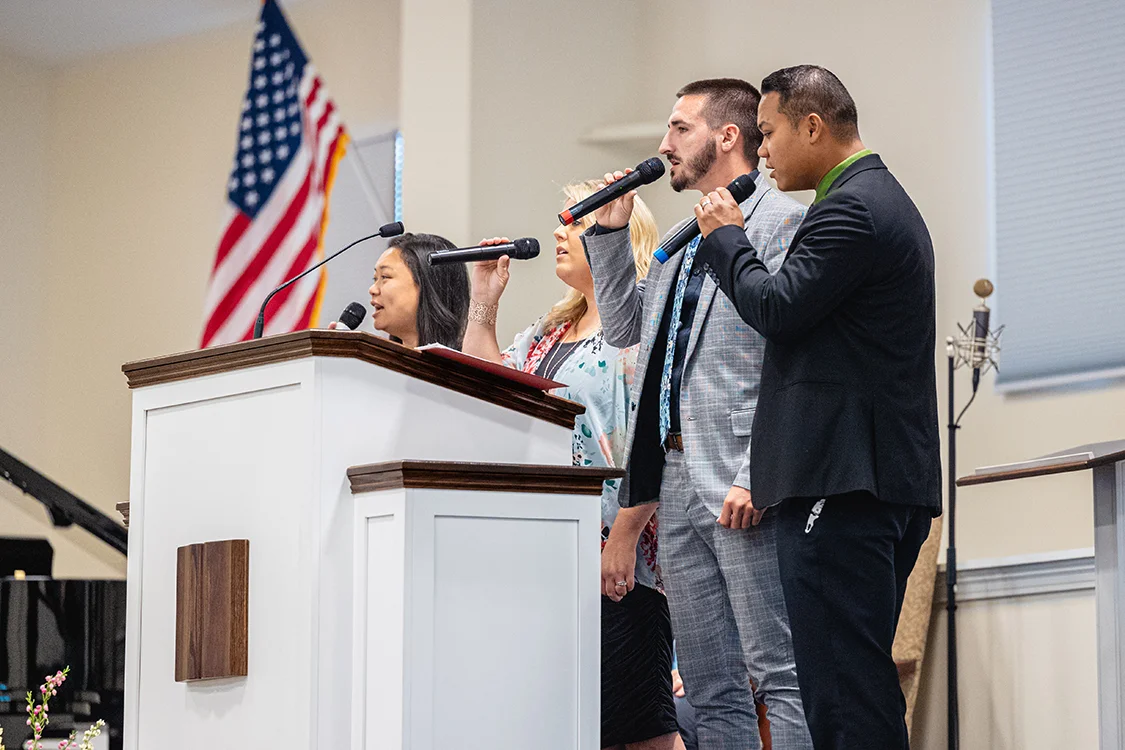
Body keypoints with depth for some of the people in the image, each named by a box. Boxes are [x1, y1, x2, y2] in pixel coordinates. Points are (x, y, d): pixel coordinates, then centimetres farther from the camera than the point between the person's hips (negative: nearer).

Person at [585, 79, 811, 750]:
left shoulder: (782, 222, -5)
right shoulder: (681, 240, 22)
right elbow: (625, 328, 30)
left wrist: (754, 475, -20)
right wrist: (611, 234, 18)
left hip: (743, 490, -9)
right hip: (677, 483, 9)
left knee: (783, 679, -10)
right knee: (712, 693, 8)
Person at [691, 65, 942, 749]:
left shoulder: (851, 209, -12)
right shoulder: (885, 200, 21)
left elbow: (775, 309, -14)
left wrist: (726, 236, 0)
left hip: (842, 483, -11)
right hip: (895, 475, 11)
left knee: (845, 690, -11)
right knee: (865, 677, 12)